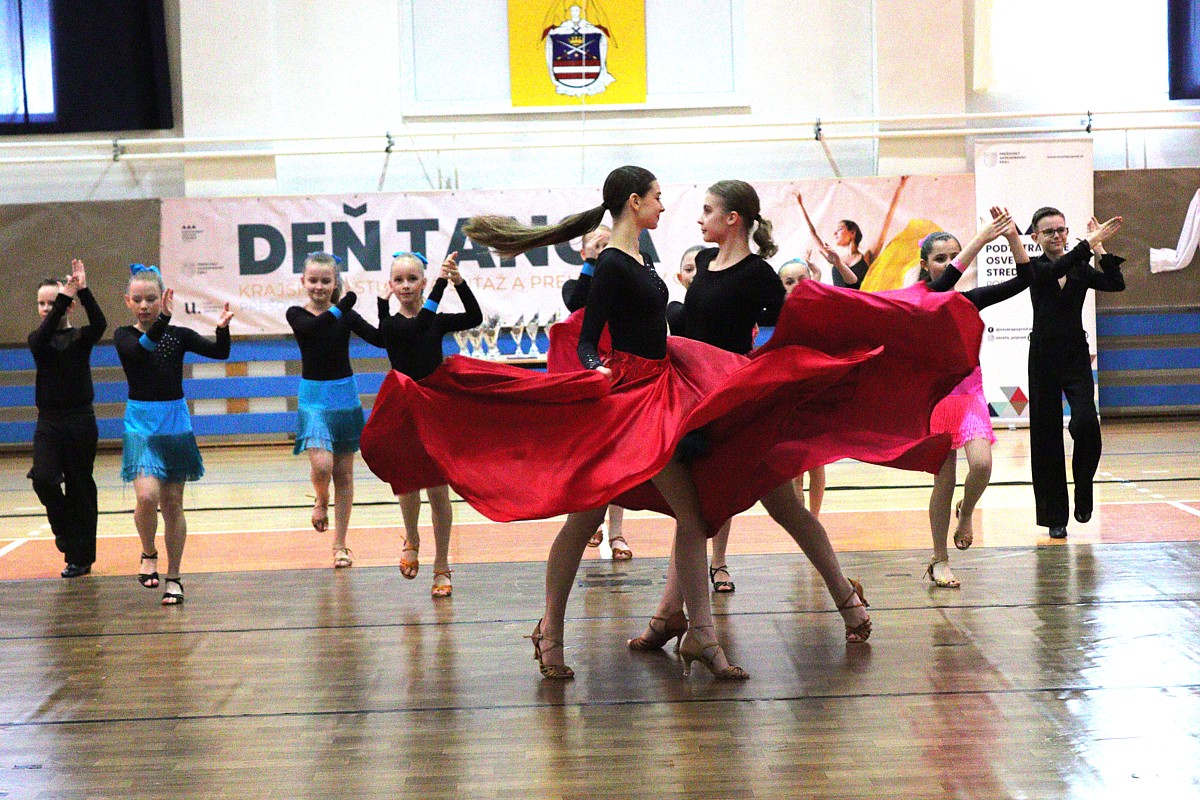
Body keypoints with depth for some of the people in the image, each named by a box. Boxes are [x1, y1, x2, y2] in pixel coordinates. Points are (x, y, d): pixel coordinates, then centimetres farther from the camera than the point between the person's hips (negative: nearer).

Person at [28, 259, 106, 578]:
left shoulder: (81, 337, 1)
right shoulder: (37, 340, 5)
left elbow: (99, 324, -21)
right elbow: (43, 337, -19)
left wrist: (83, 292, -32)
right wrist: (64, 298, -28)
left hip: (80, 421, -1)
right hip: (48, 423, 1)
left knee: (80, 488, 2)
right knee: (43, 478, -18)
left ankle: (80, 557, 10)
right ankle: (65, 528, 7)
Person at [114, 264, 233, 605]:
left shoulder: (178, 335, 3)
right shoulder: (124, 336, -2)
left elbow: (219, 353, -8)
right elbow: (139, 349, -25)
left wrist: (223, 328, -27)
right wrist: (162, 321, -41)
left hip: (175, 422, 2)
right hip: (141, 423, -2)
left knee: (172, 503, 6)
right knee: (147, 495, -21)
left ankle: (173, 579, 16)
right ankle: (149, 554, 6)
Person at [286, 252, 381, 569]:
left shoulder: (345, 314, 2)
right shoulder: (297, 315, -2)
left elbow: (380, 339, -8)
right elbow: (314, 327, -25)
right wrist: (341, 306, -27)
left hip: (345, 396, 2)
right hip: (314, 398, -2)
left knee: (344, 474, 5)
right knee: (321, 465, -20)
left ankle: (340, 546, 13)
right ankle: (321, 501, 15)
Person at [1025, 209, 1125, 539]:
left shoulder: (1082, 269, 9)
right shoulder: (1034, 268, 0)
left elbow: (1116, 284, -6)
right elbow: (1057, 269, -22)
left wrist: (1100, 247, -11)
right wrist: (1091, 241, -30)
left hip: (1077, 357, 2)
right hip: (1044, 358, -1)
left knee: (1085, 423, -20)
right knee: (1046, 436, 1)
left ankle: (1083, 495, 2)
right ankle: (1055, 516, 10)